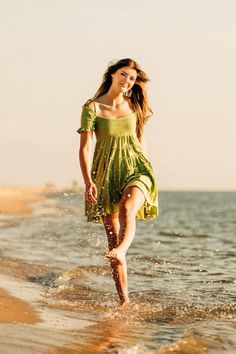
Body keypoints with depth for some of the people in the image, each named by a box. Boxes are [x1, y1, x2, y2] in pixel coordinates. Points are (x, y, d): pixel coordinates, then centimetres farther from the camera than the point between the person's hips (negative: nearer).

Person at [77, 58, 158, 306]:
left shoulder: (134, 106, 7)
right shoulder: (92, 107, -4)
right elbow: (84, 147, -8)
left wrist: (147, 171, 19)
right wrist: (88, 181, -19)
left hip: (135, 169, 2)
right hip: (106, 174, -2)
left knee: (127, 208, -34)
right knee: (113, 236, -2)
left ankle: (121, 249, -58)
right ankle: (124, 299, 3)